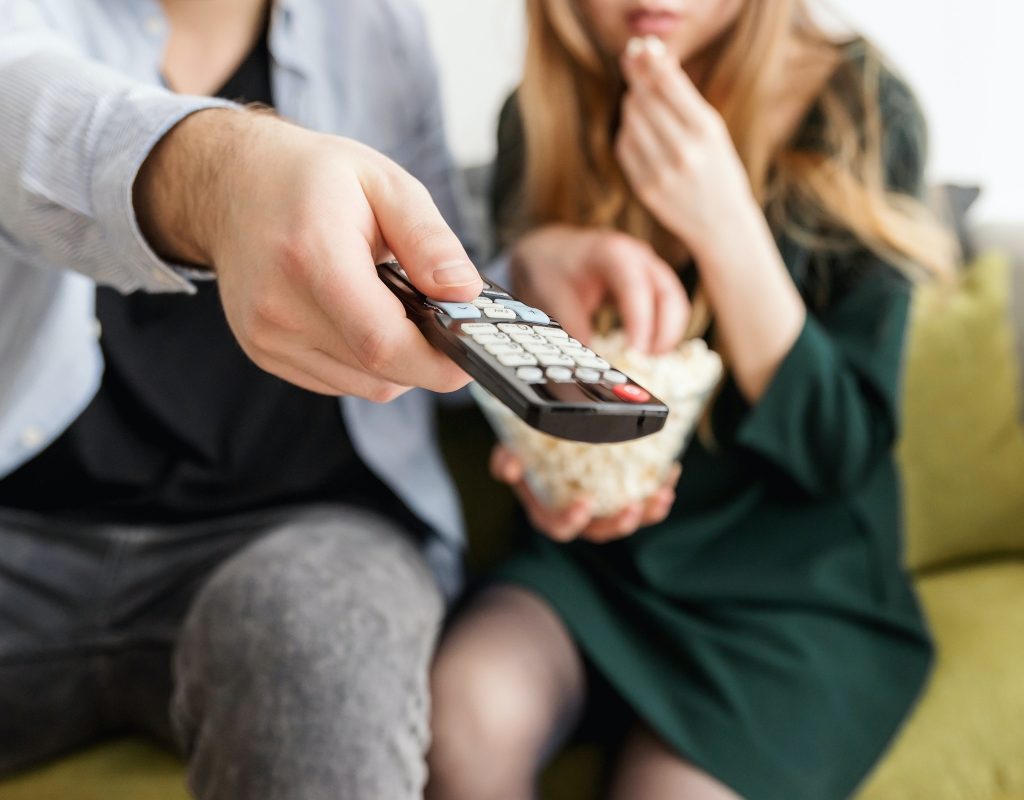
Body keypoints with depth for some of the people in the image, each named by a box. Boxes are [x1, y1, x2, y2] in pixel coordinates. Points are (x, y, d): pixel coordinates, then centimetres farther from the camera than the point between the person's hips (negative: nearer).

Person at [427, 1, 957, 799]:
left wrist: (724, 226, -24)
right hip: (597, 551, 3)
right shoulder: (543, 117, -2)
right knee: (466, 709, -26)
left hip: (798, 589, -2)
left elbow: (839, 452, -13)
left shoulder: (860, 113, -11)